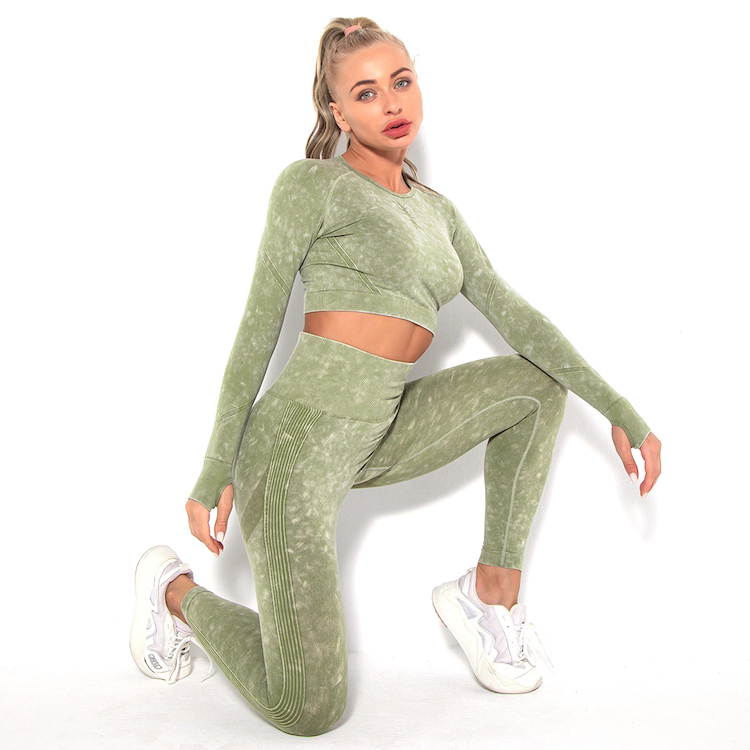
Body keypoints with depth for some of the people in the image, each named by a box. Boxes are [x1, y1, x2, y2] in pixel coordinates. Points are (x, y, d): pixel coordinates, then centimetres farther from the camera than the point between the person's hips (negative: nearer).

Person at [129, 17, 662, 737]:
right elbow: (258, 329, -7)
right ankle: (176, 590, 19)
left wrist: (620, 409, 3)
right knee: (308, 714, -9)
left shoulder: (436, 210, 15)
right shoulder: (311, 183, -4)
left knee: (540, 384, 6)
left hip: (380, 437, 7)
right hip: (299, 439, -7)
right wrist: (213, 475, -9)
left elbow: (510, 311, 9)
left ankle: (492, 590, 9)